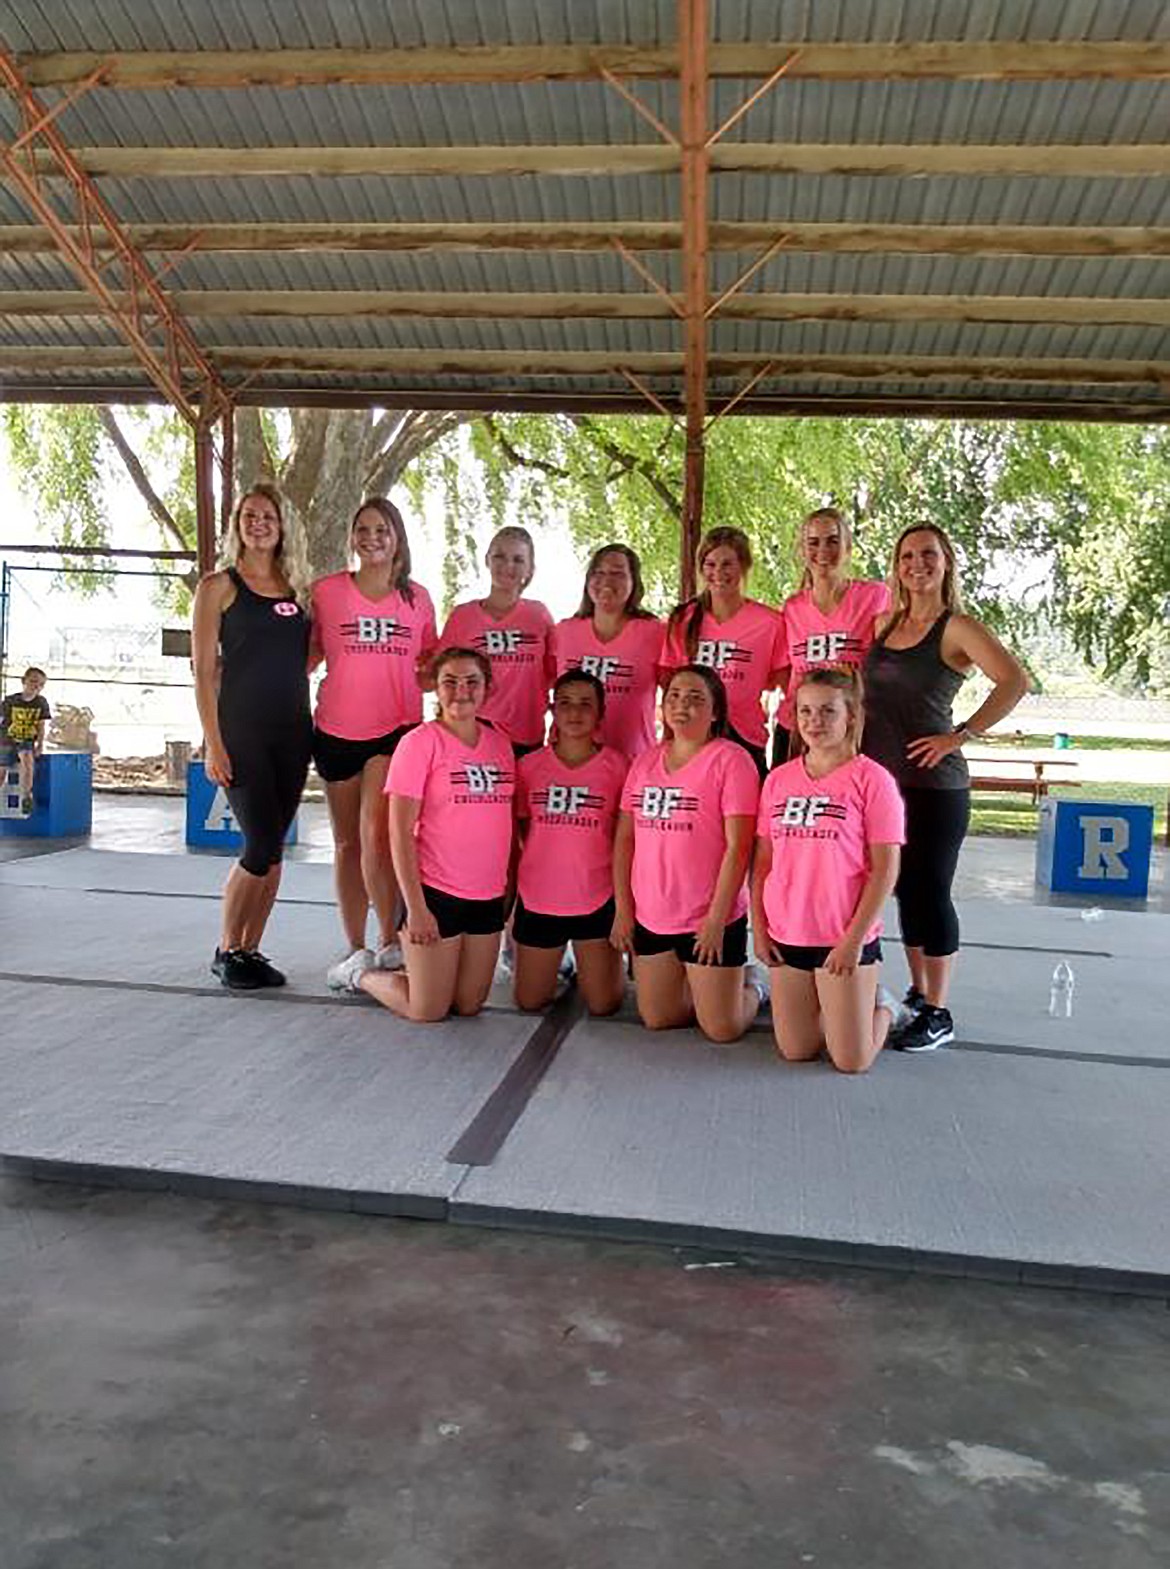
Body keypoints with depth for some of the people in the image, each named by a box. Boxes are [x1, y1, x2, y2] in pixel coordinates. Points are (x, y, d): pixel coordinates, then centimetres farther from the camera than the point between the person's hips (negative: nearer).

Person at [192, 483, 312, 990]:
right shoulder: (218, 587, 0)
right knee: (261, 846, -9)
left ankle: (250, 950, 17)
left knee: (272, 849, 6)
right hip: (241, 730, -5)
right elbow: (204, 670, -4)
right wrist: (213, 743, -11)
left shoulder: (295, 589, 13)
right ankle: (227, 950, 9)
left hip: (292, 733, 5)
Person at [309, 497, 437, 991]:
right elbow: (308, 654, 11)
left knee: (376, 836, -16)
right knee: (348, 843, 9)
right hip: (337, 731, 1)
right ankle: (356, 950, 20)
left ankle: (390, 941, -1)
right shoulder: (326, 591, 2)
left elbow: (429, 663, 18)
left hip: (396, 730, -1)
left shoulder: (417, 598, 6)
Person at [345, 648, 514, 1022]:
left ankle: (413, 971, 38)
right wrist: (415, 906, -15)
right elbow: (400, 832, -12)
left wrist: (509, 887, 9)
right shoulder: (421, 742, -10)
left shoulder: (499, 743, 7)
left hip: (488, 896, 6)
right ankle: (364, 975, 28)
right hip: (436, 894, -6)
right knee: (428, 1011, 2)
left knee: (470, 1004, 12)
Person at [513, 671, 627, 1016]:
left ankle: (588, 965, 36)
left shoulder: (616, 766, -5)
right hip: (537, 900, 2)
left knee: (603, 1005, 4)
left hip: (597, 901, -1)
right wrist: (508, 892, 7)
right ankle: (558, 963, 42)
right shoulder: (530, 765, 0)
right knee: (529, 1002, 11)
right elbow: (517, 830, 9)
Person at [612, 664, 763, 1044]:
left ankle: (752, 991, 32)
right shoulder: (645, 761, 7)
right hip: (650, 917, 6)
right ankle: (697, 987, 40)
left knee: (722, 1030, 2)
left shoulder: (730, 759, -10)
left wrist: (716, 918, -16)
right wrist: (623, 908, 5)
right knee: (656, 1019, 13)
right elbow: (625, 839, 10)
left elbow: (737, 847, -14)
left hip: (708, 920, -5)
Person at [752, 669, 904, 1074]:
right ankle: (830, 1007, 37)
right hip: (786, 935, 4)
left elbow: (885, 868, -10)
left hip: (845, 938, -4)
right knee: (795, 1052, 9)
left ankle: (881, 1005, 30)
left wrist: (854, 938, -14)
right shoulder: (779, 778, 6)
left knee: (852, 1062, 1)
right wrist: (758, 927, 4)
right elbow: (763, 861, 10)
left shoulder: (870, 778, -8)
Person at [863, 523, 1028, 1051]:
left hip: (932, 784, -6)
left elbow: (1014, 681, -18)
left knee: (928, 890, -1)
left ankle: (937, 1013, 11)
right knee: (904, 888, 14)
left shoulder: (957, 627, -7)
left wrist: (959, 736, -18)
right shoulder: (884, 623, 12)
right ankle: (917, 993, 28)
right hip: (881, 779, 6)